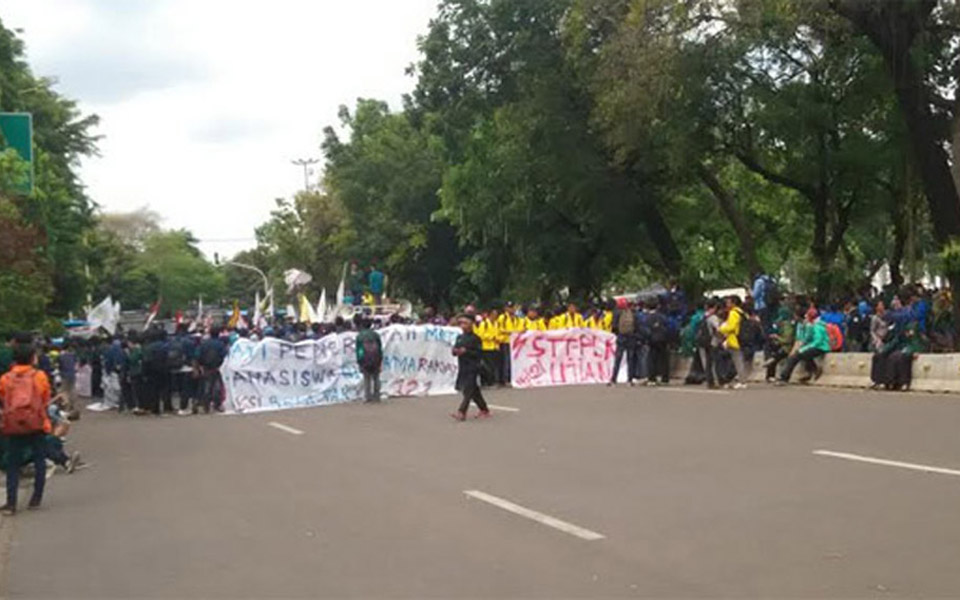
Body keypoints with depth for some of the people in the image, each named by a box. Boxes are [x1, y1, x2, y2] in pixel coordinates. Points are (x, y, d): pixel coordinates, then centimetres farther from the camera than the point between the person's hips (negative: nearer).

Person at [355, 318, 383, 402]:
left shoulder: (359, 336, 1)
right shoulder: (376, 334, 4)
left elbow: (358, 349, 0)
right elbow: (380, 348, 4)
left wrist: (358, 361, 4)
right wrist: (380, 360, 9)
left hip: (365, 360, -1)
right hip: (375, 360, 1)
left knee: (366, 379, 5)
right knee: (376, 378, 9)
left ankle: (367, 397, 0)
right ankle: (376, 397, 7)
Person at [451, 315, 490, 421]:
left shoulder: (475, 338, -8)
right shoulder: (459, 337, 13)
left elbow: (480, 353, -14)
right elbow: (455, 349, 18)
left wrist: (466, 351, -21)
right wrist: (455, 351, -6)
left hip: (472, 368, -7)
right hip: (462, 367, 7)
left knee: (468, 390, -12)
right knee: (474, 390, 13)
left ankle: (461, 412, -17)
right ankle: (484, 410, 25)